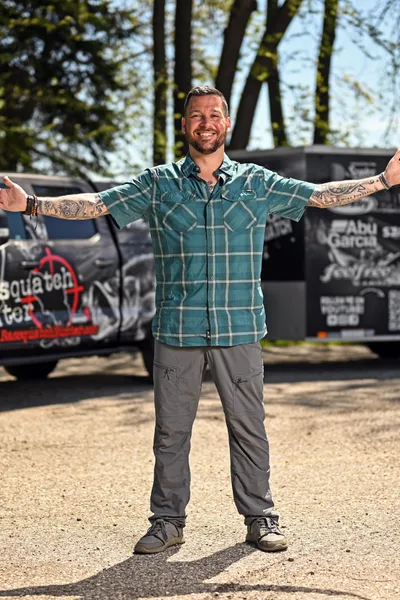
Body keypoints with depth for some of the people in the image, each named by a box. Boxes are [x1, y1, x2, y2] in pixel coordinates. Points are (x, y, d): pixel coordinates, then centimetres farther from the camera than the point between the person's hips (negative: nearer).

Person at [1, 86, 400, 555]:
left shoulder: (257, 183, 8)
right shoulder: (158, 184, 6)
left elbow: (320, 195, 8)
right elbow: (94, 204, 2)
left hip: (239, 330, 0)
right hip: (176, 330, 0)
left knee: (248, 426, 4)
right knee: (171, 429, 5)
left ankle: (260, 519, 16)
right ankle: (168, 521, 16)